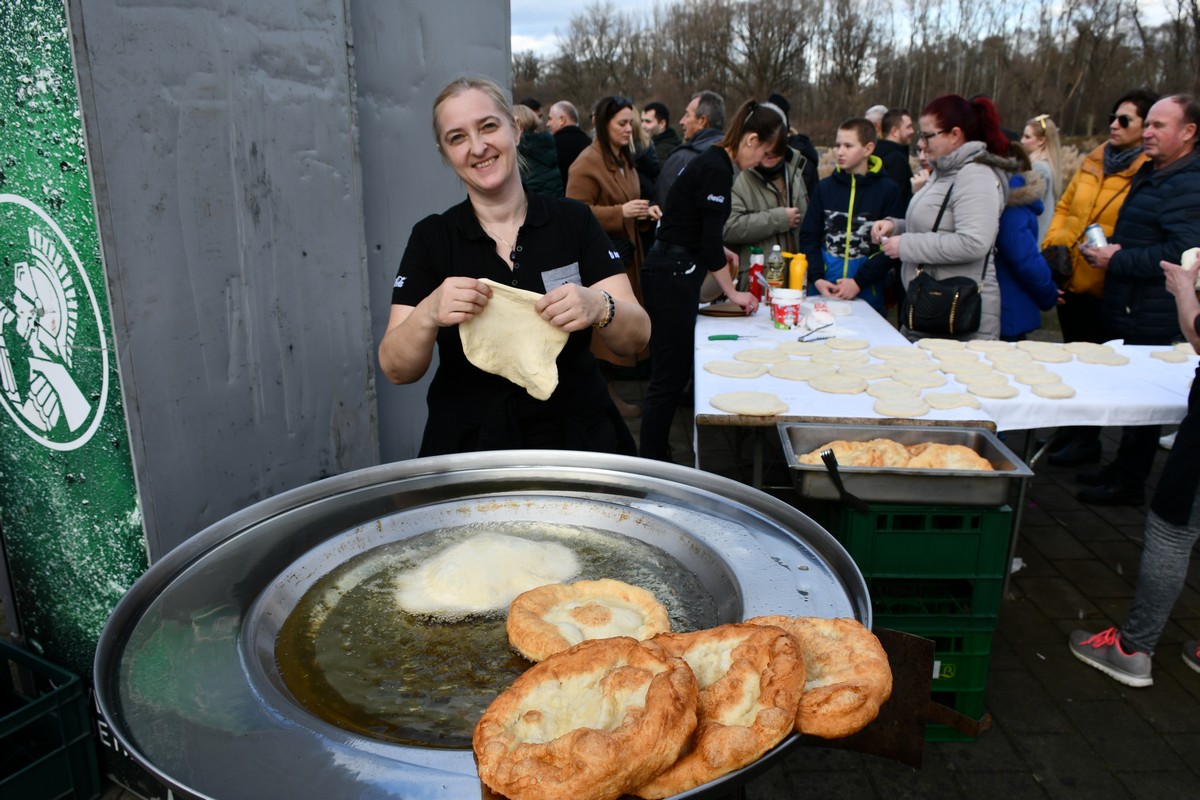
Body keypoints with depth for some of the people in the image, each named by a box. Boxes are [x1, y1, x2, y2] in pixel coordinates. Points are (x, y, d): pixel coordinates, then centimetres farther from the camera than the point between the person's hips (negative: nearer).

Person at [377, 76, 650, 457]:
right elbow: (397, 370, -6)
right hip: (468, 446, 0)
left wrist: (598, 308, -27)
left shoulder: (574, 221, 0)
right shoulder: (431, 237, 0)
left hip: (577, 439, 1)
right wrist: (429, 315, -26)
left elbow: (638, 337, -6)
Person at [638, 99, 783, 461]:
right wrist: (732, 292, -6)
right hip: (671, 277, -10)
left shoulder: (711, 161, 14)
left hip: (675, 272, 10)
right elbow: (710, 241, -17)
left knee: (675, 371, 14)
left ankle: (657, 456, 23)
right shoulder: (717, 169, -16)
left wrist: (718, 251, 13)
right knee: (668, 377, -6)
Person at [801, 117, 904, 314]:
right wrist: (817, 278, -10)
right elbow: (808, 236, 4)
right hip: (823, 290, 2)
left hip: (867, 294, -2)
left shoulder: (888, 190, -1)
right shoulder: (825, 188, 7)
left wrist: (859, 282, -15)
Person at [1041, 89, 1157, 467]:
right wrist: (1051, 244, 3)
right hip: (1070, 279, 6)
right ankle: (1070, 429, 34)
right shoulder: (1093, 162, 9)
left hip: (1103, 287, -6)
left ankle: (1087, 440, 21)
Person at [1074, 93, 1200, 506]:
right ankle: (1122, 467, 33)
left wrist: (1116, 260, -20)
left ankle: (1129, 484, 14)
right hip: (1127, 308, 10)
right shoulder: (1151, 174, 15)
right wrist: (1109, 248, 5)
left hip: (1152, 318, -10)